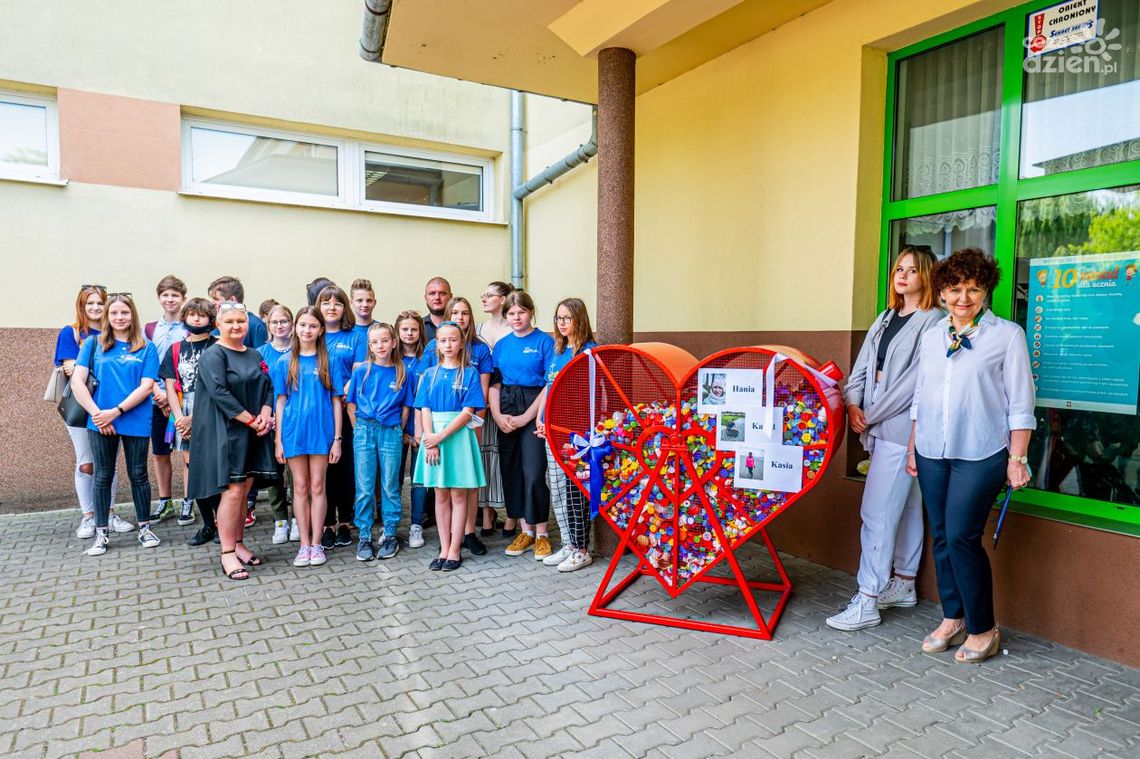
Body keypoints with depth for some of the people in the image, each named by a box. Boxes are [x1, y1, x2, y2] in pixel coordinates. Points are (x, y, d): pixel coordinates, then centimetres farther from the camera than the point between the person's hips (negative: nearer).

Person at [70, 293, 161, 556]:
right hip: (100, 421, 1)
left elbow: (146, 386, -6)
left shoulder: (146, 347, 1)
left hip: (136, 422, -1)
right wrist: (96, 413, -11)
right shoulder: (93, 343, 4)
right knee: (103, 476, 10)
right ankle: (102, 533, 21)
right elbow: (77, 381, -2)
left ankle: (145, 528, 21)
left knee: (138, 474, 8)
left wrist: (116, 411, -14)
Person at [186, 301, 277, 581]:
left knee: (245, 488, 10)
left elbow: (267, 387, 13)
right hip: (225, 432, -6)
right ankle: (227, 554, -1)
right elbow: (219, 392, -17)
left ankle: (238, 544, 20)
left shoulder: (255, 356, 14)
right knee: (232, 490, -8)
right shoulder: (213, 355, -7)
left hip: (252, 433, 7)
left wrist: (265, 415, -6)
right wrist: (251, 420, -16)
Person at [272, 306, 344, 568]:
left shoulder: (328, 362, 1)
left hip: (321, 431, -1)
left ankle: (316, 543, 14)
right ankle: (304, 544, 16)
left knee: (317, 487, 5)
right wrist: (278, 440, 1)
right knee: (300, 487, 7)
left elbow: (336, 401, 1)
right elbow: (280, 402, 5)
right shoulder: (284, 363, 4)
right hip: (294, 431, 1)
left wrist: (337, 438, -3)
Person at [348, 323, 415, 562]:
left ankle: (390, 535, 17)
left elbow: (406, 408, 6)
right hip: (364, 432, 0)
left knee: (390, 486, 6)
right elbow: (351, 404, 7)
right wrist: (360, 430, 2)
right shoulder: (361, 371, 3)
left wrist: (397, 432, 2)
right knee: (364, 488, 3)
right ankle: (364, 537, 14)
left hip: (391, 432, 0)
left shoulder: (402, 373, 3)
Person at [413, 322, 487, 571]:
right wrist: (430, 440, -11)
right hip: (433, 437, 3)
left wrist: (442, 436, -16)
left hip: (458, 436, -3)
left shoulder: (469, 374, -1)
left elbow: (468, 411, -9)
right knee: (441, 496, 9)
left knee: (458, 495, 3)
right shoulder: (429, 374, 8)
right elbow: (424, 410, 3)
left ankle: (454, 551, 10)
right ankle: (444, 549, 17)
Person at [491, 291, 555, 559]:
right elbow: (494, 384, 10)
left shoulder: (544, 341, -3)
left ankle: (541, 534, 8)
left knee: (534, 473, -7)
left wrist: (525, 417, -11)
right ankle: (525, 531, 20)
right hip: (507, 411, 5)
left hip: (534, 410, -5)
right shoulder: (501, 345, 12)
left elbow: (551, 384, -9)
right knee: (511, 470, 7)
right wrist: (498, 415, -5)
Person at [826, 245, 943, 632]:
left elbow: (914, 381, -16)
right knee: (906, 507, 18)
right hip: (882, 427, 8)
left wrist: (871, 415, -13)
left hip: (902, 427, -8)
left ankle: (867, 602, -1)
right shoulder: (885, 319, 16)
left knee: (877, 512, -8)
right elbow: (863, 366, 11)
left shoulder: (932, 322, -9)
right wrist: (852, 403, -5)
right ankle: (903, 584, 30)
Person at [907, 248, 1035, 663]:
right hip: (932, 453, 5)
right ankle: (952, 620, 23)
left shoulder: (1007, 335, -2)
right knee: (941, 536, 9)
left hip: (980, 455, -5)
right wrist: (912, 446, 14)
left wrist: (1016, 457, -7)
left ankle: (983, 630, 10)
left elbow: (1020, 403, -3)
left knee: (962, 537, -8)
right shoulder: (930, 337, 11)